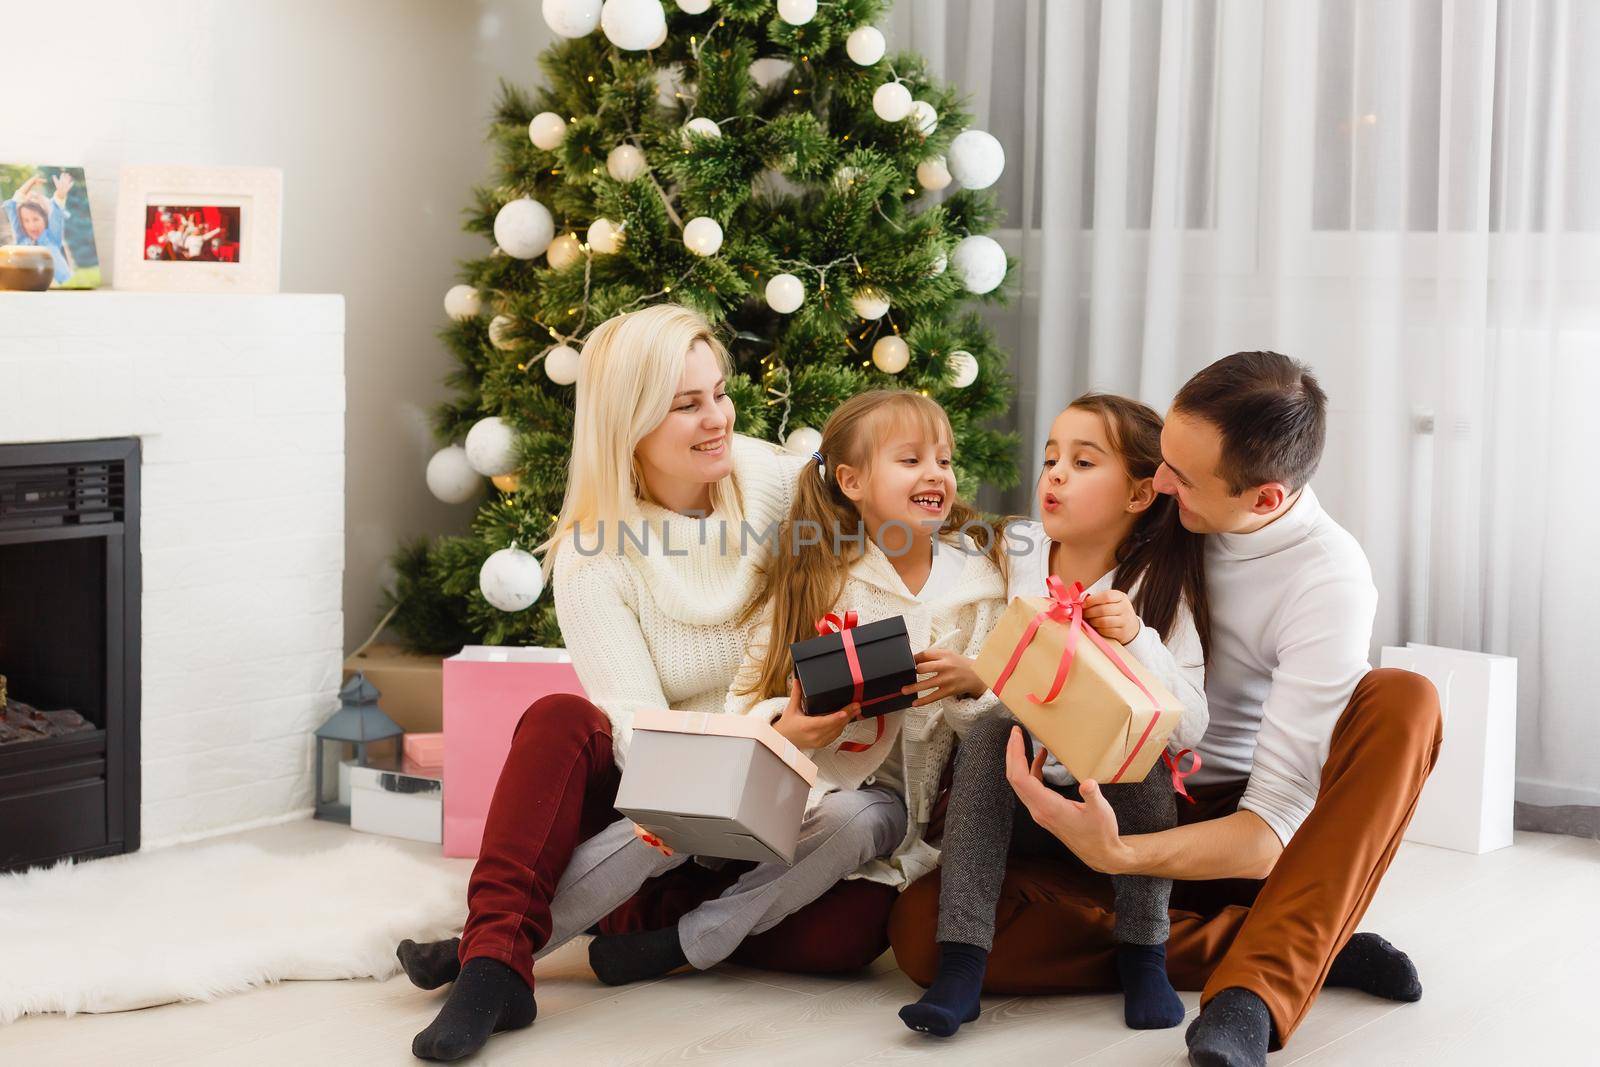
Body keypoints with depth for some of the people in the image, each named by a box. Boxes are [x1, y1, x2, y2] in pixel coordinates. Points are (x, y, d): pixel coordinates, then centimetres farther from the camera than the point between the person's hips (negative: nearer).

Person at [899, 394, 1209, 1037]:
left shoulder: (1160, 590, -8)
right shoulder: (1014, 556, 0)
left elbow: (1189, 728, -16)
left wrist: (1137, 641, -28)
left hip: (1117, 805, -2)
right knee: (987, 736, -26)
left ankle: (1143, 955, -19)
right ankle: (960, 965, -32)